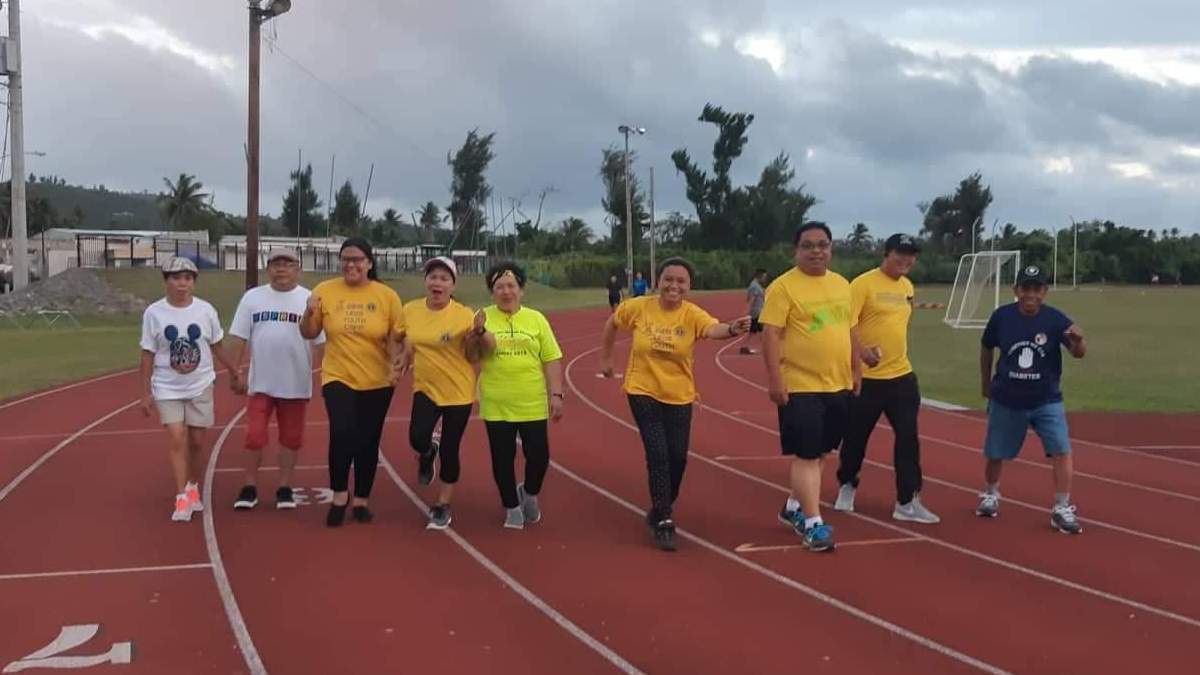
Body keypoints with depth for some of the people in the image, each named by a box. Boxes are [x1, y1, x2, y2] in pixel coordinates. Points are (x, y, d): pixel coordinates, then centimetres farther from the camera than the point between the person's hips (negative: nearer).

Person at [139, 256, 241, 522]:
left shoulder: (206, 310, -5)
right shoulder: (153, 313, -8)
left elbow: (216, 347, 8)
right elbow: (148, 355, -3)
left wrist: (233, 372, 14)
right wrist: (145, 393, -4)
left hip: (200, 386, 2)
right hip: (168, 388, -2)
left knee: (196, 441, 9)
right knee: (176, 439, -11)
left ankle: (193, 487, 30)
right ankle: (182, 498, -9)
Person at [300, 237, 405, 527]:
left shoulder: (387, 295, -4)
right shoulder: (324, 290, -3)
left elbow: (396, 337, 0)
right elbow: (309, 334, 4)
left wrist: (396, 365, -17)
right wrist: (309, 312, -16)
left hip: (377, 382, 1)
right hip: (338, 377, -1)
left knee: (368, 442, 9)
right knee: (341, 432, -20)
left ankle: (361, 500, 26)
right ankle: (339, 495, 1)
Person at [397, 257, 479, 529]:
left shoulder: (464, 315, -14)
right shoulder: (410, 310, -3)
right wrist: (406, 359, 9)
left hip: (458, 391, -2)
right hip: (426, 388, 2)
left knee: (449, 449, 4)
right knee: (417, 438, -18)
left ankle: (443, 507, 24)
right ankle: (427, 454, 22)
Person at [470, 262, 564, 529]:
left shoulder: (536, 319, 3)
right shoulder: (484, 317, 0)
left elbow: (552, 359, 4)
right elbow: (484, 350, -15)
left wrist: (556, 394, -2)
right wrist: (480, 333, -34)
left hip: (533, 405, 1)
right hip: (496, 406, -1)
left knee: (539, 455, 1)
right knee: (502, 458, 6)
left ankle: (529, 493, 31)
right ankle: (512, 507, 25)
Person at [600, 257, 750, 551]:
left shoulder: (692, 314, -15)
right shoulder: (639, 307, -11)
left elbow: (713, 329, -37)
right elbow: (612, 323, 9)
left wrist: (732, 329, -59)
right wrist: (605, 357, 14)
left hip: (679, 396, 1)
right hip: (643, 391, -1)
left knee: (677, 457, 4)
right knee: (658, 453, -11)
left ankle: (661, 509, 30)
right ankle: (662, 520, 1)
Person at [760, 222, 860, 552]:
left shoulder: (841, 284, 11)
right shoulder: (783, 287, -11)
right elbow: (771, 335, -14)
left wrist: (855, 370, 17)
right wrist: (775, 379, -19)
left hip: (839, 386, 7)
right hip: (801, 387, -7)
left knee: (820, 452, 15)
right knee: (806, 455, -5)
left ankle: (794, 507, 32)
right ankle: (813, 523, 2)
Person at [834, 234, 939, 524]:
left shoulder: (907, 287, 10)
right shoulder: (863, 283, -12)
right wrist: (861, 350, -33)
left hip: (902, 376, 5)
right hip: (866, 377, -5)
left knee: (908, 438, -1)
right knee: (855, 437, 9)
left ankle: (907, 502, 3)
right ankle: (847, 486, 33)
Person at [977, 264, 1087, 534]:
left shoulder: (1055, 319, -16)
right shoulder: (1001, 316, -11)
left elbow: (1079, 354, -27)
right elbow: (986, 349, 6)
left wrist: (1078, 341, -50)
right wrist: (986, 382, 13)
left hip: (1047, 401, -1)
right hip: (1006, 401, 1)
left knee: (1061, 451, -14)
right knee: (995, 453, 13)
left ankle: (1062, 509, -4)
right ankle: (990, 494, 40)